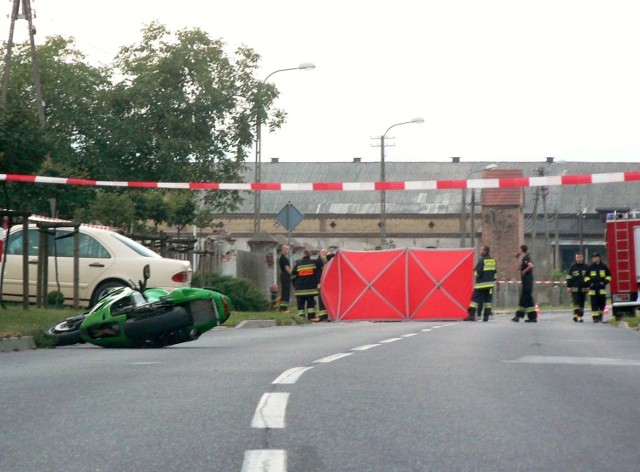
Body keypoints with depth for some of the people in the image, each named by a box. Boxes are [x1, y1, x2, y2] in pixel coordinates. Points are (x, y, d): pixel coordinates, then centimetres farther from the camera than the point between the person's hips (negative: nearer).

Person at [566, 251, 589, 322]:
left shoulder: (586, 267, 10)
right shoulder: (572, 267, 5)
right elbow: (569, 277, 5)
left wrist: (588, 286, 8)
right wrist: (568, 287, -1)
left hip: (583, 288, 2)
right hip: (575, 288, -2)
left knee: (582, 303, 6)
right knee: (576, 302, -13)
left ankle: (580, 316, 12)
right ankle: (576, 315, -22)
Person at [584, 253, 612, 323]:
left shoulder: (604, 266, 7)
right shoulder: (590, 267, 8)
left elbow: (608, 275, 11)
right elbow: (586, 276, 16)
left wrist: (605, 282, -3)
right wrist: (589, 283, 0)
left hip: (602, 288, 0)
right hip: (593, 289, 0)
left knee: (602, 303, 1)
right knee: (594, 304, -5)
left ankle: (600, 316, 15)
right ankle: (595, 318, -5)